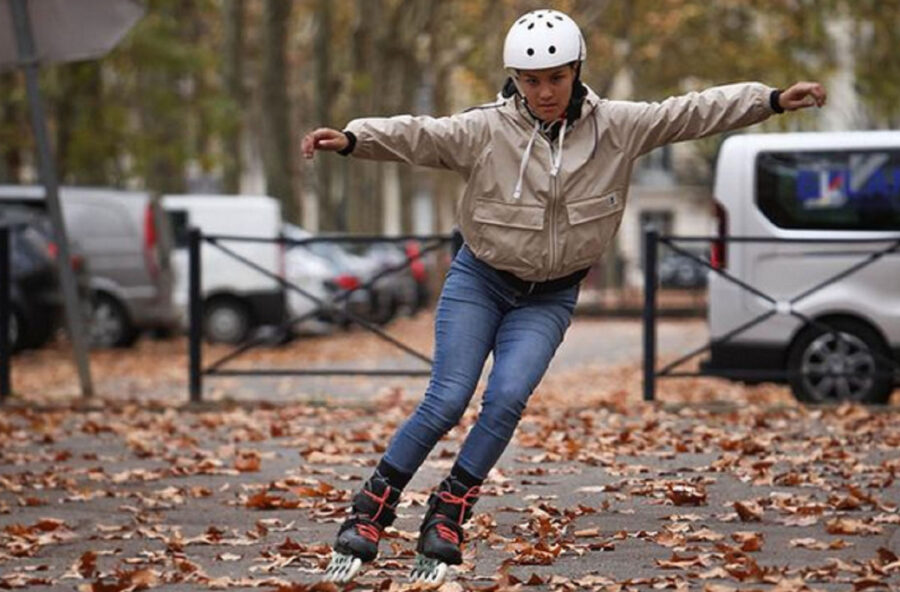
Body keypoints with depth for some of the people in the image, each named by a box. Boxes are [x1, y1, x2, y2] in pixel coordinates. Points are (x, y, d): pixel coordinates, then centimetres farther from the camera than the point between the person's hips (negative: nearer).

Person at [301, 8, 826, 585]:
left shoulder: (615, 127, -8)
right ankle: (371, 509, 3)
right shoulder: (486, 130, -16)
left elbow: (690, 112, -6)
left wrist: (772, 100, -10)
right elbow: (418, 135, -27)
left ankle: (448, 516, -3)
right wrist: (353, 138, -44)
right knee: (446, 402, -11)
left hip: (550, 297, 2)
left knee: (508, 398, -18)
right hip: (479, 282, -2)